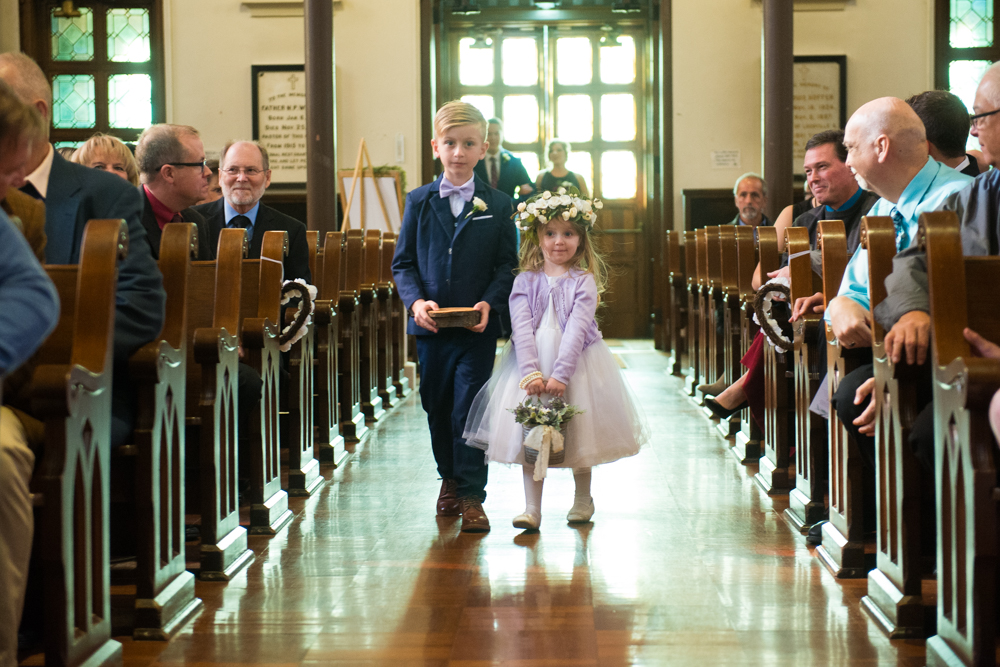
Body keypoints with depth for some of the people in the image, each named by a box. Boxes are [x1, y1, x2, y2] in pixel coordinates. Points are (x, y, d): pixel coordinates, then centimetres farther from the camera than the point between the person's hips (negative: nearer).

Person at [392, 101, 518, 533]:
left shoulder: (498, 206, 1)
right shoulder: (419, 202, 5)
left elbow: (507, 265, 1)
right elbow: (403, 262, 5)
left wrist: (489, 303, -15)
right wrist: (415, 301, -13)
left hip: (478, 325, -2)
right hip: (431, 324, 2)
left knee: (470, 407, -6)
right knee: (437, 405, 13)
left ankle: (472, 496, 1)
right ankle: (449, 478, 32)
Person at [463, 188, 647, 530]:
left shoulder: (584, 281, -3)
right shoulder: (525, 281, 2)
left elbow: (576, 329, -13)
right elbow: (522, 328, -7)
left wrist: (560, 373, -22)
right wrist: (531, 372, -20)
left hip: (576, 365, -1)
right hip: (531, 364, 1)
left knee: (579, 434, 7)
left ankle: (583, 499, 27)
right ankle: (532, 508, 1)